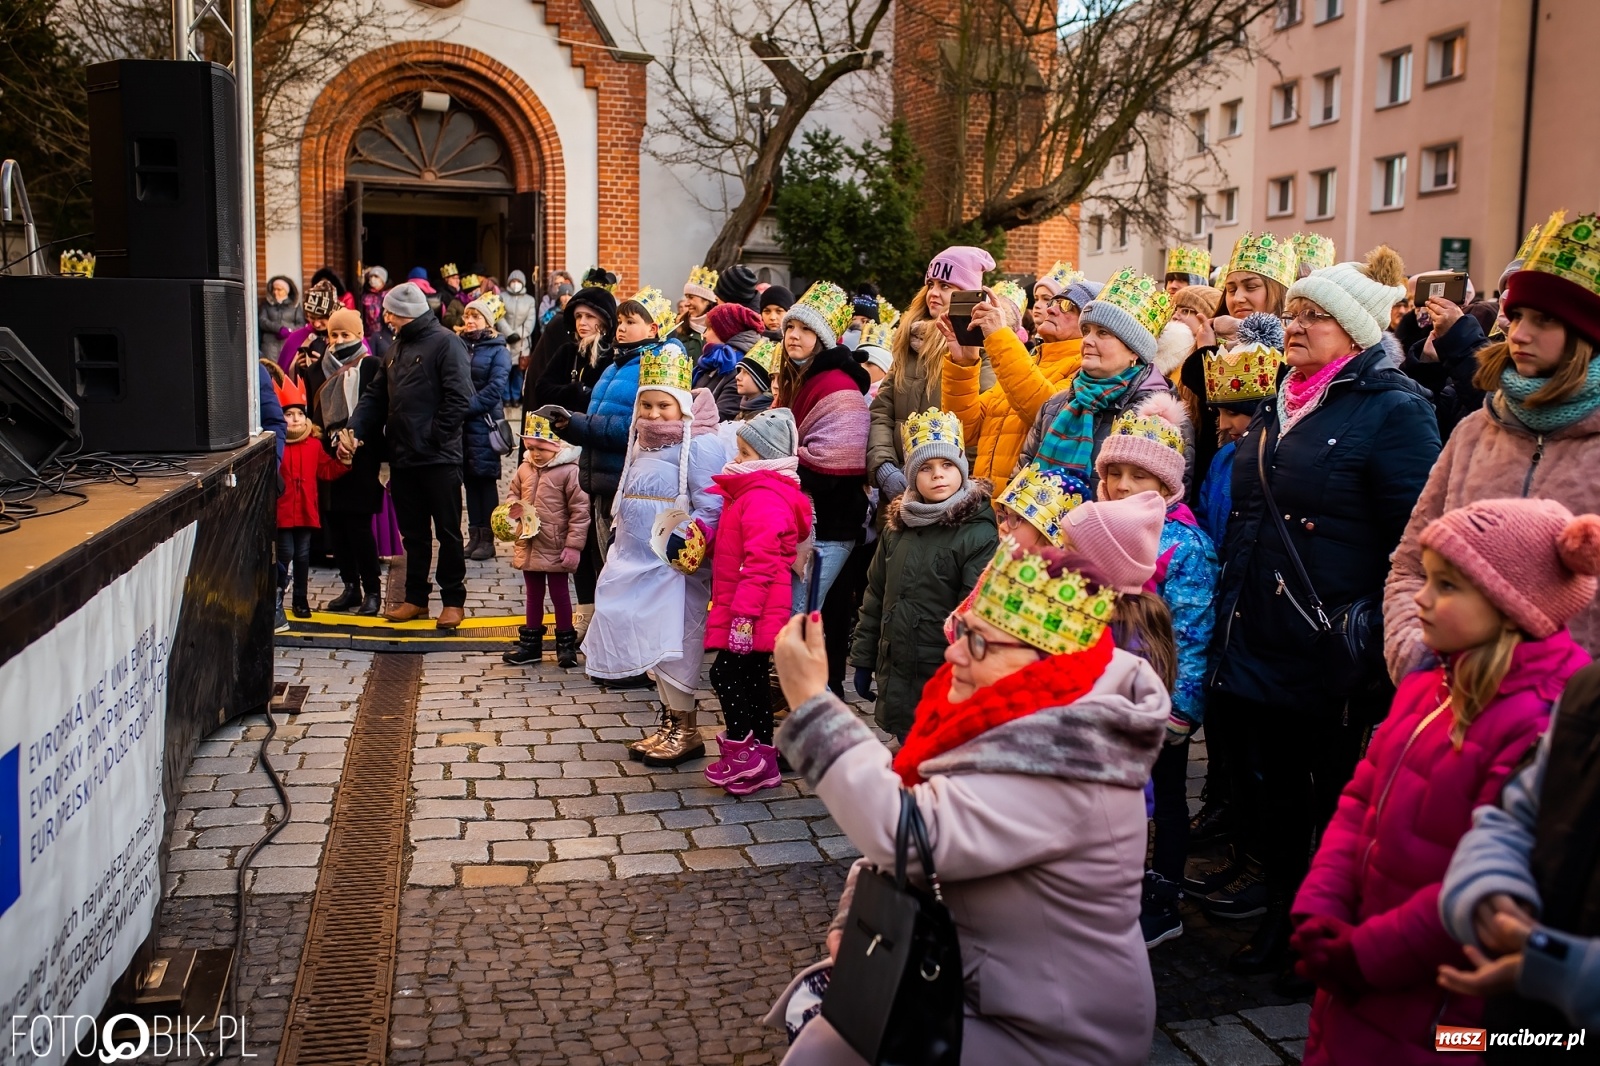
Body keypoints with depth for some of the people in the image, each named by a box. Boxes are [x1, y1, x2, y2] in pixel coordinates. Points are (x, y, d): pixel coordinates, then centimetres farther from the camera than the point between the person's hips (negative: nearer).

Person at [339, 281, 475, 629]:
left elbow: (460, 398, -18)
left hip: (438, 458, -7)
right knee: (413, 532, 14)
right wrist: (354, 429, -1)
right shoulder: (397, 348, 15)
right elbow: (376, 395, 14)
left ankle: (453, 600, 13)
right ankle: (416, 597, 23)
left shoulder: (444, 343, -9)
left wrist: (434, 438, -15)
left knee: (447, 532, 4)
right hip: (402, 457, 7)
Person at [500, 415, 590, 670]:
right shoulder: (524, 469, 4)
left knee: (559, 594, 6)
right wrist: (513, 506, -5)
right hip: (528, 545, 6)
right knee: (533, 595, 17)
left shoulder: (569, 471, -16)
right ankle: (531, 643, 28)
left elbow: (580, 511, -16)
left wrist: (573, 545, -17)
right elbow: (513, 492, 20)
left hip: (555, 548, -6)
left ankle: (566, 643, 20)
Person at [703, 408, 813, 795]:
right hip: (753, 613, 11)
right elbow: (732, 553, 26)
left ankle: (740, 751, -1)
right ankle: (763, 760, 20)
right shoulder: (751, 493, 16)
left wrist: (744, 613, -27)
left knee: (726, 674, -8)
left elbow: (760, 564, -25)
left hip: (752, 614, -11)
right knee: (753, 679, 14)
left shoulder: (763, 500, -18)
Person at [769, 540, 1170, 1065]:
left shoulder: (1057, 770, -29)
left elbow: (909, 835, -35)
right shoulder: (1002, 716, -2)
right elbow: (912, 817, 8)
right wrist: (853, 920, -3)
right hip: (975, 979, 8)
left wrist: (810, 701, -33)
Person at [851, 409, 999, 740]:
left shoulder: (979, 534, -11)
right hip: (895, 674, 6)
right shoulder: (898, 525, 9)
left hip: (944, 677, -6)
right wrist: (863, 659, 15)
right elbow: (875, 595, 15)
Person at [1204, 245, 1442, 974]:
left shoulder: (1394, 412, -11)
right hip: (1260, 644, 7)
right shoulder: (1279, 408, 13)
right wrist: (1226, 617, 17)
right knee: (1276, 791, 18)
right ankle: (1280, 921, 34)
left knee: (1338, 803, 8)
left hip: (1333, 658, -7)